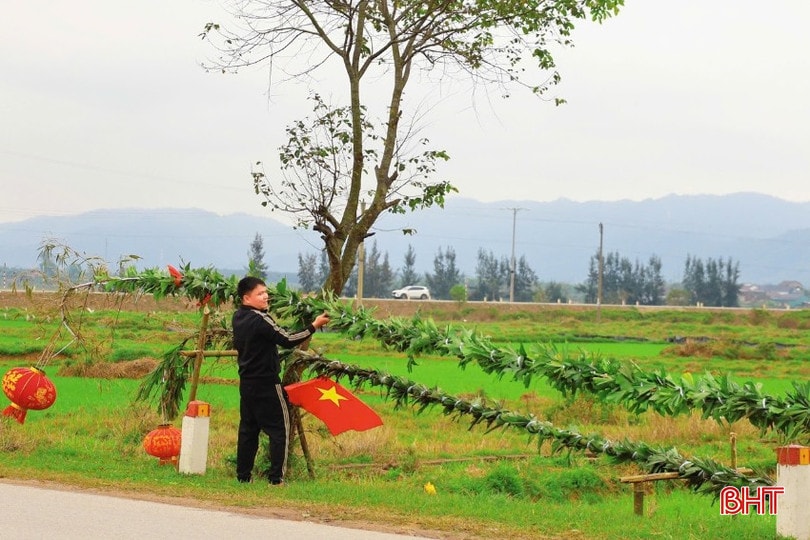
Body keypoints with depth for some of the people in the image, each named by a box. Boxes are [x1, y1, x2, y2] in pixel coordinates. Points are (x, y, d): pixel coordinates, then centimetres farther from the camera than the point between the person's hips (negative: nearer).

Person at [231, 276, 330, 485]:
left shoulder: (238, 317, 7)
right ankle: (276, 477, -4)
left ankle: (243, 475, 13)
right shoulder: (260, 319, -19)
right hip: (266, 383, -8)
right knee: (279, 429, -1)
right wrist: (314, 326, -16)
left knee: (248, 429, 12)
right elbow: (287, 340, -20)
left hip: (246, 383, 8)